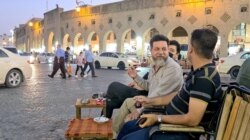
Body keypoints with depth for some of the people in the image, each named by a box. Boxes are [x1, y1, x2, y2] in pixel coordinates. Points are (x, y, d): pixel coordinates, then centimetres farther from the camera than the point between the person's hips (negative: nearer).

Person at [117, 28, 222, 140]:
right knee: (128, 127, 17)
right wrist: (151, 101, 12)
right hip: (171, 121, 10)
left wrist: (158, 118, -20)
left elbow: (192, 119, -30)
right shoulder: (200, 72, 5)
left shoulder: (204, 78, -28)